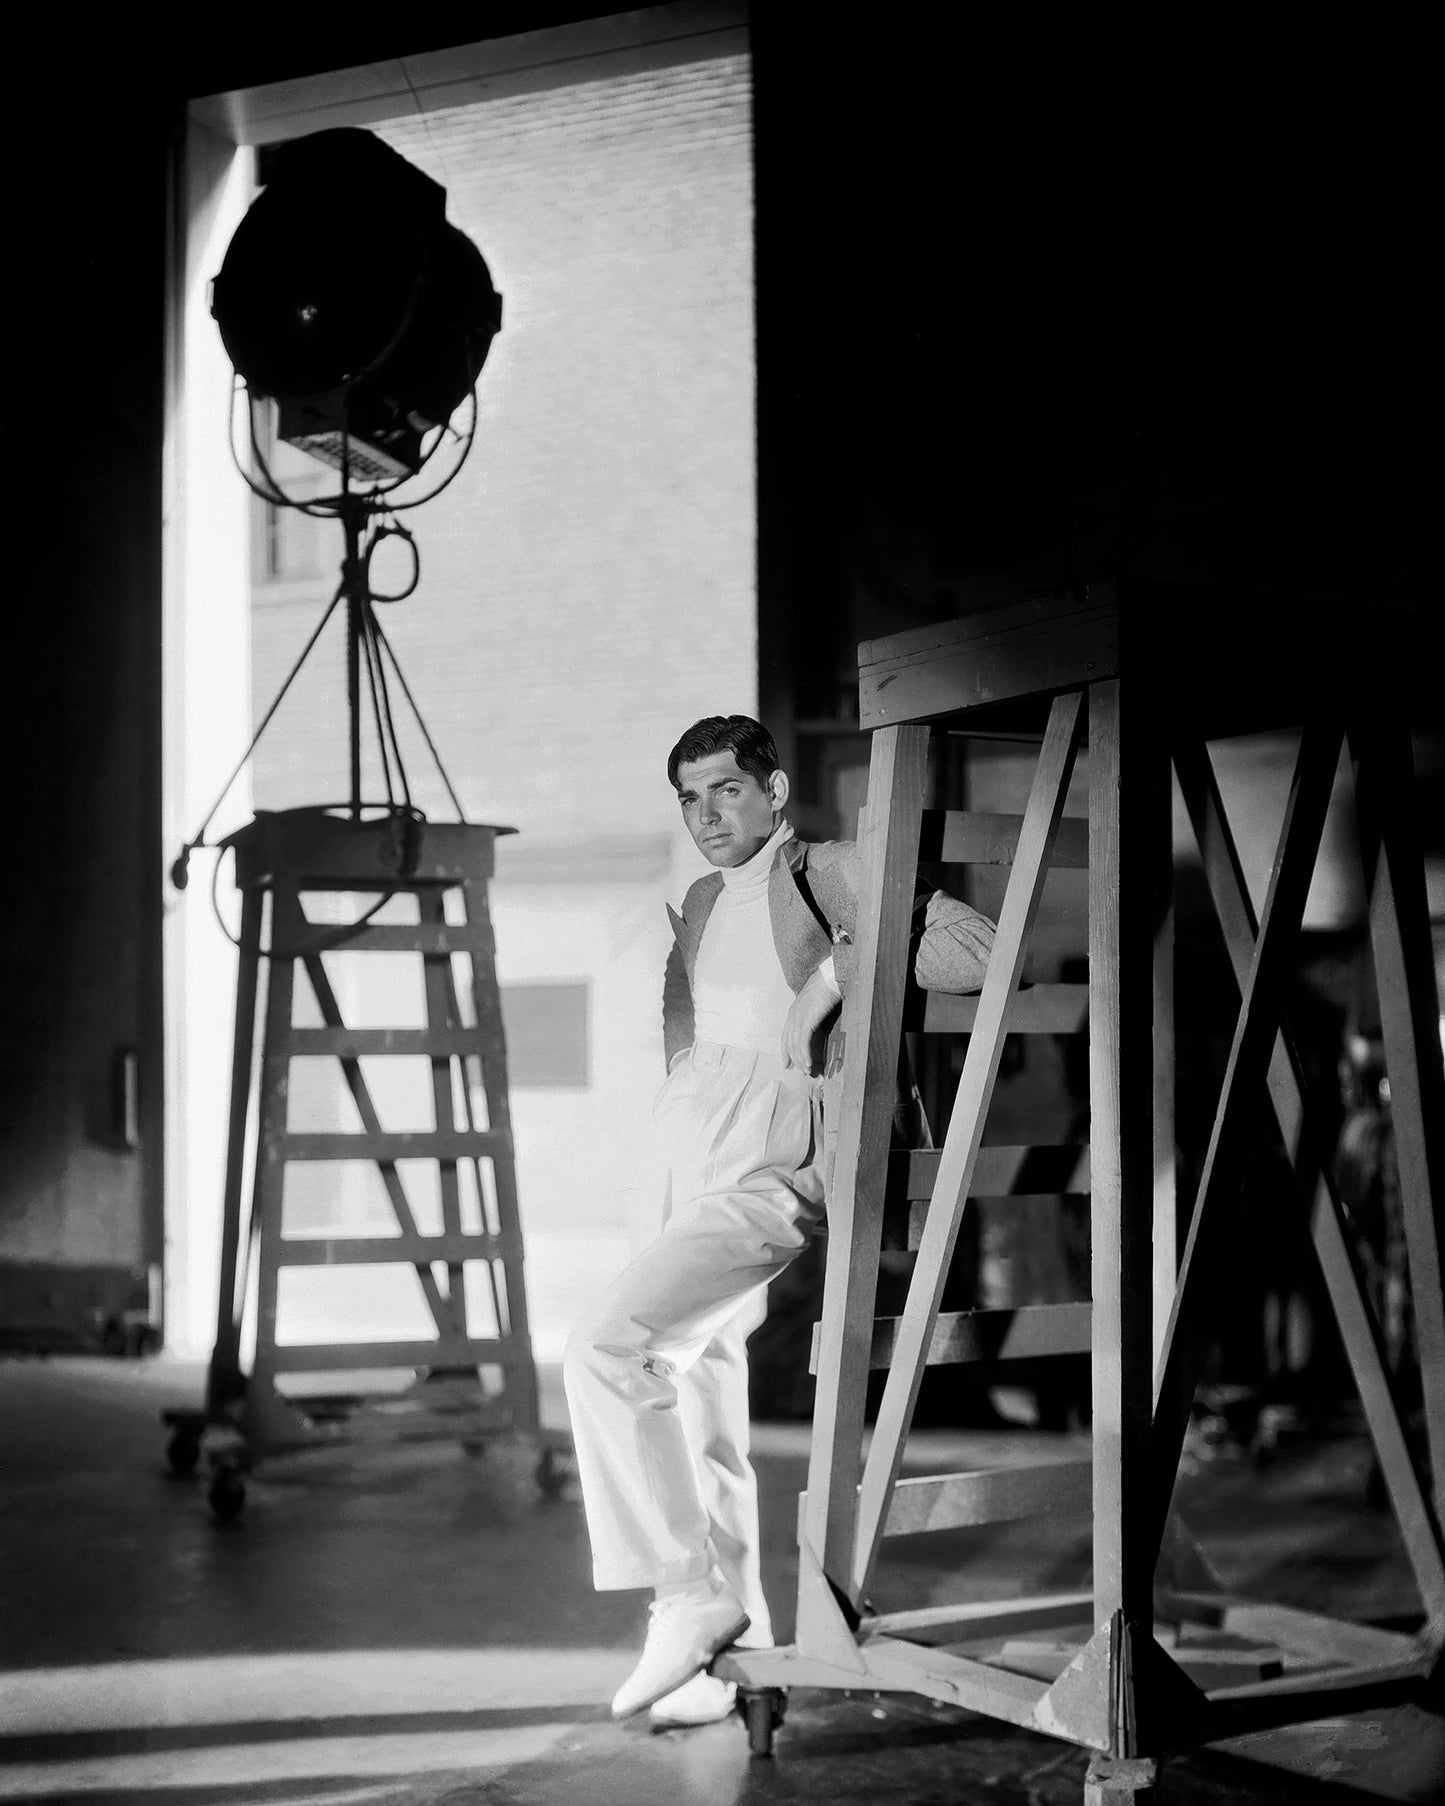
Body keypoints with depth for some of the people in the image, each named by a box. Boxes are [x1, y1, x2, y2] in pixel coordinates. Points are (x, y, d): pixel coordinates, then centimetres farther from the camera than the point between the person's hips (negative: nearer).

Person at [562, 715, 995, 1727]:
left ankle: (691, 1593, -14)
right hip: (691, 1167, 9)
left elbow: (977, 948, -8)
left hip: (771, 1164, -9)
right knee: (702, 1414, 8)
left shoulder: (830, 874, -2)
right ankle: (733, 1643, 17)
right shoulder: (703, 904, 20)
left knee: (609, 1350, -23)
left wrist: (845, 964, -12)